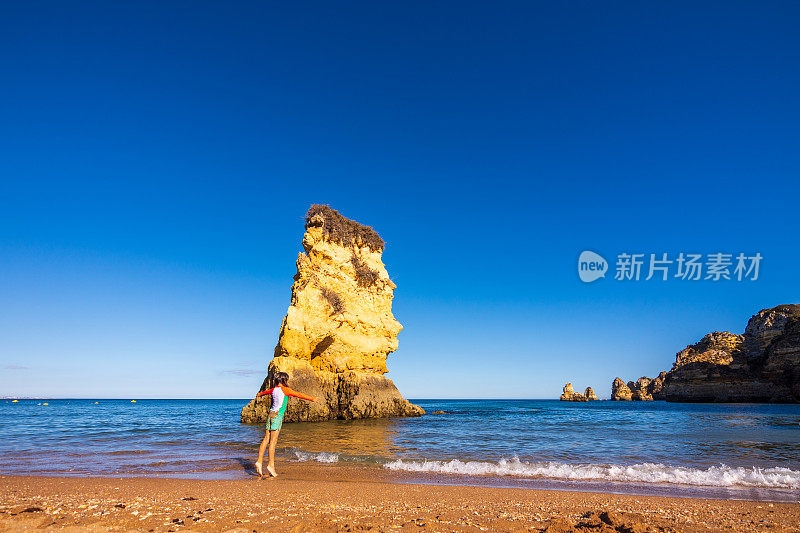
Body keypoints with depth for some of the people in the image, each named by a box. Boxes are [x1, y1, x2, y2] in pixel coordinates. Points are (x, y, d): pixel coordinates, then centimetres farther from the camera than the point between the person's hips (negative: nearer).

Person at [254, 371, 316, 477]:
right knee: (273, 440, -8)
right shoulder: (285, 389, -5)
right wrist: (311, 398, 6)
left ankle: (259, 461, 6)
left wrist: (260, 394, 61)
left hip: (271, 414, 8)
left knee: (266, 439, 7)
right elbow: (299, 395, -2)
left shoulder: (274, 389, 15)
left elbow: (266, 391, 38)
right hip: (277, 415, -8)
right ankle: (271, 465, -9)